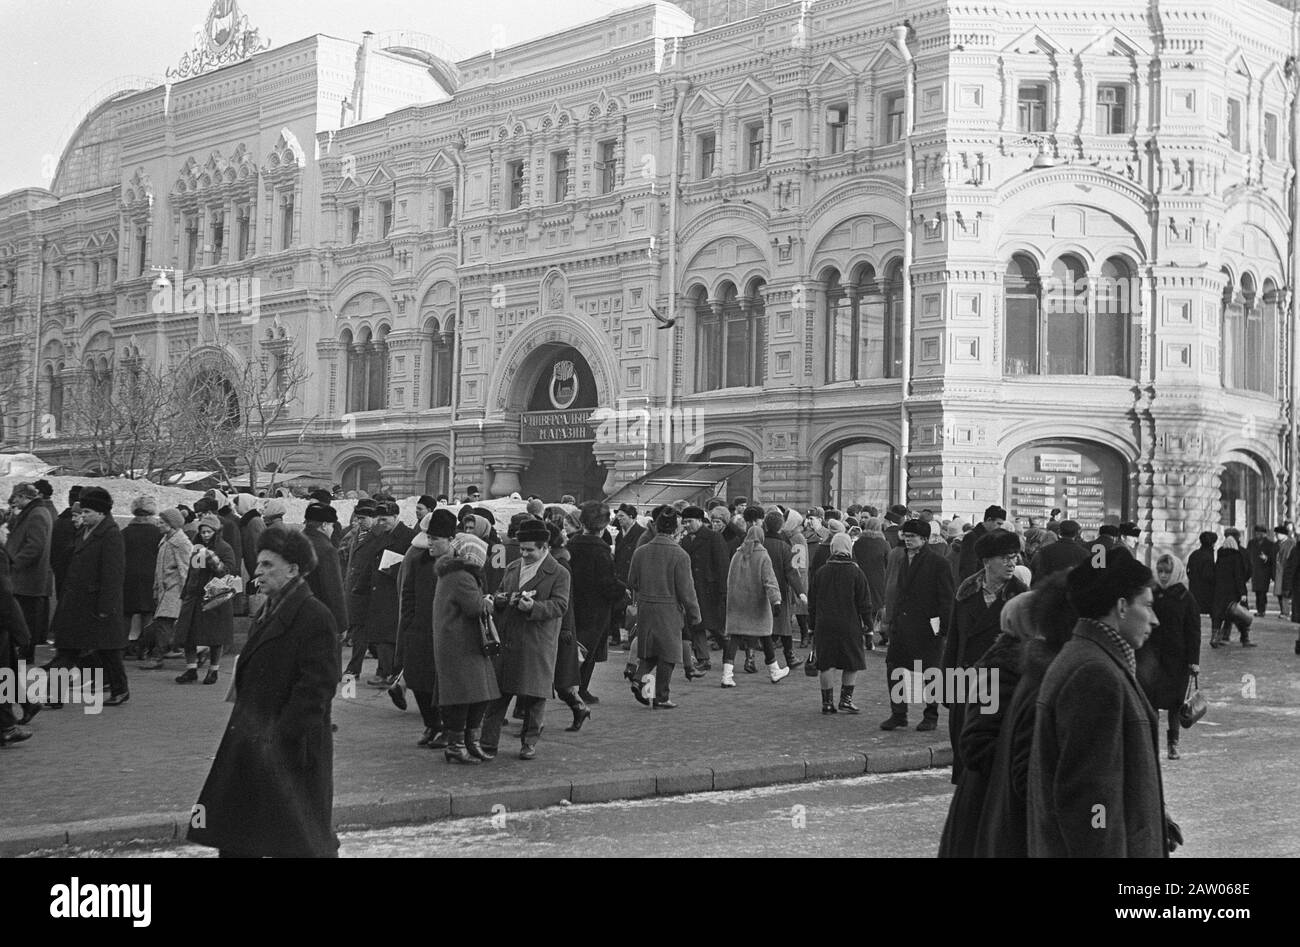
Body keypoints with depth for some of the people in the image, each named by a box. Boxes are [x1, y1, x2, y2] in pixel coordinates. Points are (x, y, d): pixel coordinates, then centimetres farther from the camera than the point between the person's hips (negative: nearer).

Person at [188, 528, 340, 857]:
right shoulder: (268, 612, 15)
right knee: (235, 839, 13)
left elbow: (315, 686, -21)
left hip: (292, 750, -9)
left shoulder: (315, 617, -16)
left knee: (302, 841, 1)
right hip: (252, 744, 9)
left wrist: (282, 736, -22)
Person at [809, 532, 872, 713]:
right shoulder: (855, 573, -5)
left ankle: (827, 702, 8)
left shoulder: (821, 572, 3)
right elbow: (864, 603, -3)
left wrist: (811, 626, 16)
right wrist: (868, 626, 5)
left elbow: (812, 602, 9)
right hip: (849, 626, -2)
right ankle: (846, 698, 3)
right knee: (852, 664, 9)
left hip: (824, 625, 3)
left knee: (826, 664, 7)